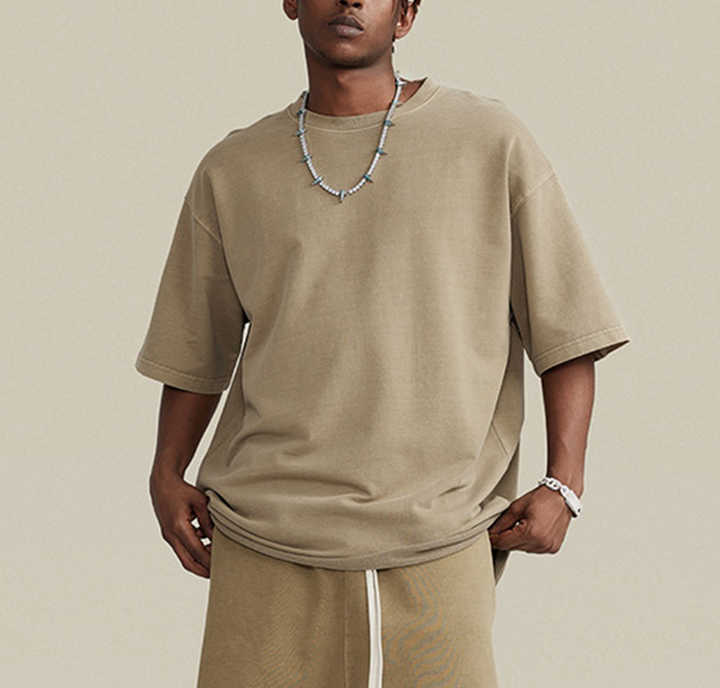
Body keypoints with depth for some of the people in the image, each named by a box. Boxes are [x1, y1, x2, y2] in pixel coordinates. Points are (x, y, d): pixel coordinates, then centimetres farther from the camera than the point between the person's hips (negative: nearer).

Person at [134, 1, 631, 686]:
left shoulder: (494, 143, 2)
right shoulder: (231, 172, 9)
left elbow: (566, 328, 4)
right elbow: (199, 346, 18)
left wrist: (562, 482, -4)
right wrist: (166, 474, 6)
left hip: (435, 543, -1)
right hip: (266, 545, 2)